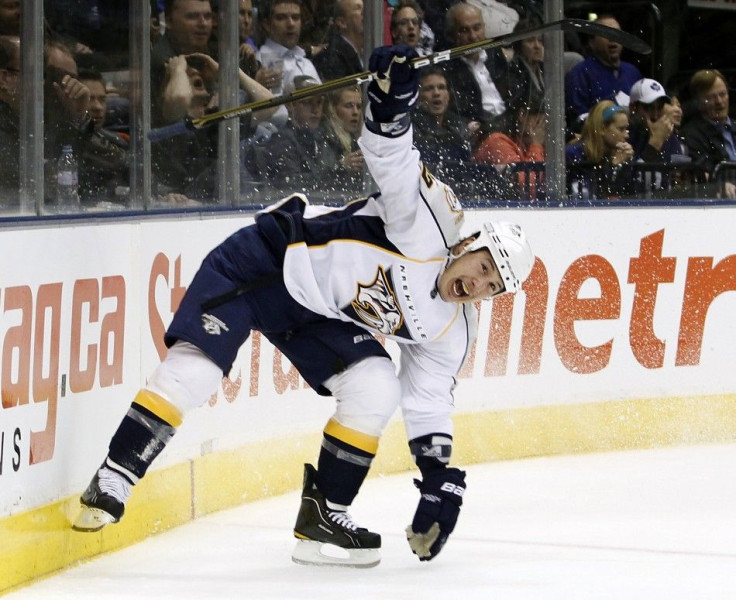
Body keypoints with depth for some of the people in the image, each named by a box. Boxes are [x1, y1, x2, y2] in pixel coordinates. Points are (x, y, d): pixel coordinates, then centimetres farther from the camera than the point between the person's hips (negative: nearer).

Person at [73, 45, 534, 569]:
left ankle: (322, 513, 1)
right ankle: (111, 484, -14)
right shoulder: (430, 222, -19)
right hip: (267, 260, -7)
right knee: (193, 369, -21)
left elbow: (429, 400, 7)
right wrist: (393, 101, -49)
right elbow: (392, 158, -29)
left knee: (377, 389, -11)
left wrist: (441, 476, -2)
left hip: (319, 318, 7)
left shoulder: (451, 330, 0)